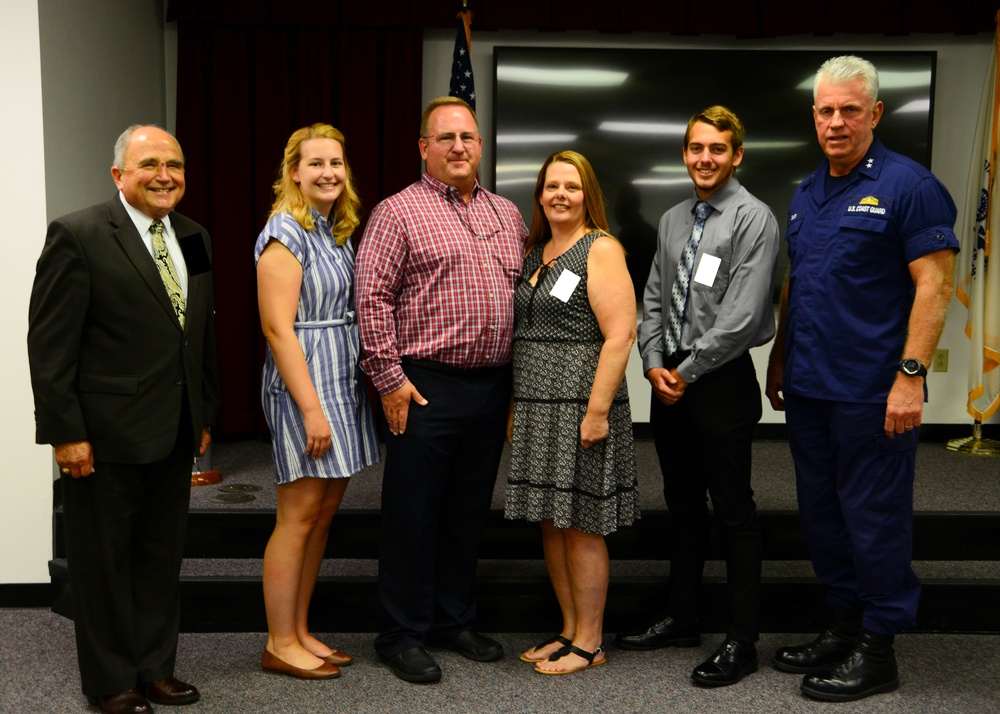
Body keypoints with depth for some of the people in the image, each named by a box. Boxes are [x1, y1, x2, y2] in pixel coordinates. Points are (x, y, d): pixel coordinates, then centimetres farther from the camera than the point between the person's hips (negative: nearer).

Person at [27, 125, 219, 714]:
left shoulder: (193, 238, 9)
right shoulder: (78, 236, -10)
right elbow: (49, 344, -12)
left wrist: (205, 415, 13)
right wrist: (65, 432, -15)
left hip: (176, 434, 6)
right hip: (107, 436, -6)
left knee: (163, 555, 16)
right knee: (105, 560, 8)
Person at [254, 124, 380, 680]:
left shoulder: (339, 231, 14)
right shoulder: (286, 233, -11)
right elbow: (278, 327, -17)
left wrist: (355, 391, 12)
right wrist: (311, 407, -20)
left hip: (345, 382, 8)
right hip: (304, 384, -8)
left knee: (325, 511, 11)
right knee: (299, 516, -3)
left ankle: (300, 631, 22)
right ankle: (280, 645, 9)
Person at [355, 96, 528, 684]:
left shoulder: (508, 215, 14)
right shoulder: (398, 212, -4)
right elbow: (372, 297, -10)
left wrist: (518, 376, 12)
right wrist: (390, 377, -14)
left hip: (493, 387, 6)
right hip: (427, 388, -6)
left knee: (469, 513, 15)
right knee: (413, 514, 2)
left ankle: (455, 621, 29)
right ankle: (403, 636, 15)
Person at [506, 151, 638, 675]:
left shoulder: (601, 249, -7)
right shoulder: (535, 252, 17)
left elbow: (620, 334, -16)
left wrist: (597, 410, -21)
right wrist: (515, 406, 16)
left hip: (579, 409, -8)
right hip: (535, 410, 8)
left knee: (580, 526, 0)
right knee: (550, 522, 12)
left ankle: (589, 642, 13)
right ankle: (570, 629, 25)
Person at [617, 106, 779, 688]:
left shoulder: (753, 219, -10)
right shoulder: (673, 220, 13)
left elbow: (741, 315, -17)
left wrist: (687, 372, -13)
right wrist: (655, 364, -1)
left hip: (723, 381, -7)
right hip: (670, 381, 7)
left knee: (735, 513, 1)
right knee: (683, 505, 16)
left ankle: (742, 643, 11)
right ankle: (683, 619, 30)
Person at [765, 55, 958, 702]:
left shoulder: (908, 185, -9)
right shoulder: (806, 194, 14)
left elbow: (933, 286, -14)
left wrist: (911, 375, -20)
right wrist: (779, 359, 18)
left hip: (871, 393, -8)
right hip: (807, 388, 8)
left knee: (874, 519, 2)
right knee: (821, 514, 15)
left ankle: (878, 649, 16)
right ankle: (845, 626, 30)